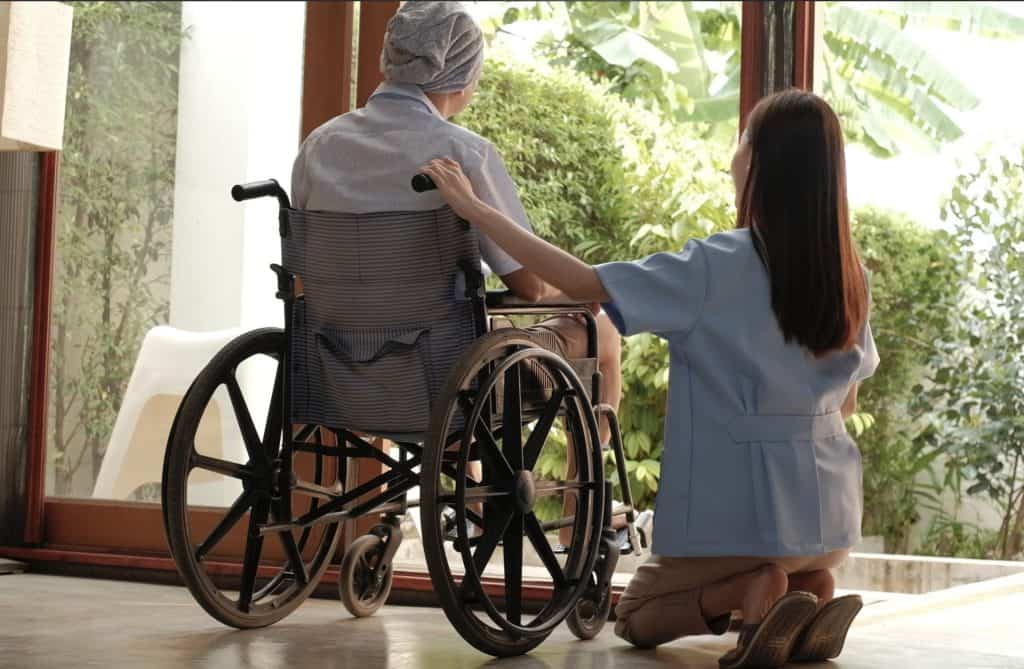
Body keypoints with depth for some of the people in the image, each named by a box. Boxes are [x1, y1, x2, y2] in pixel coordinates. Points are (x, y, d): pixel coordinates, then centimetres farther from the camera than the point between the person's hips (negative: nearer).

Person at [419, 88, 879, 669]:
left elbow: (585, 284, -20)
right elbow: (847, 402, 9)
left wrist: (476, 210, -14)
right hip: (828, 509, 5)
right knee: (800, 568, 39)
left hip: (735, 509, -5)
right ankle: (809, 593, 3)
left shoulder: (715, 267, -18)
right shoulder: (848, 276, 0)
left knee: (637, 618, 20)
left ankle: (756, 590, -9)